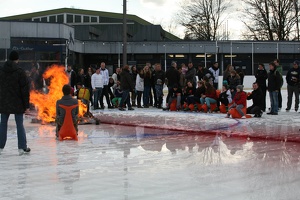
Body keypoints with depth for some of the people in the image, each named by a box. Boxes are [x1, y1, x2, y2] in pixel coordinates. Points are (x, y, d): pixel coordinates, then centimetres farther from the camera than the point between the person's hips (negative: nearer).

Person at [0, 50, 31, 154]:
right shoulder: (20, 72, -10)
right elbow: (25, 90, -10)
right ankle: (22, 147, 5)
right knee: (20, 125, 3)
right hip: (17, 103, -3)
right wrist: (26, 106, -5)